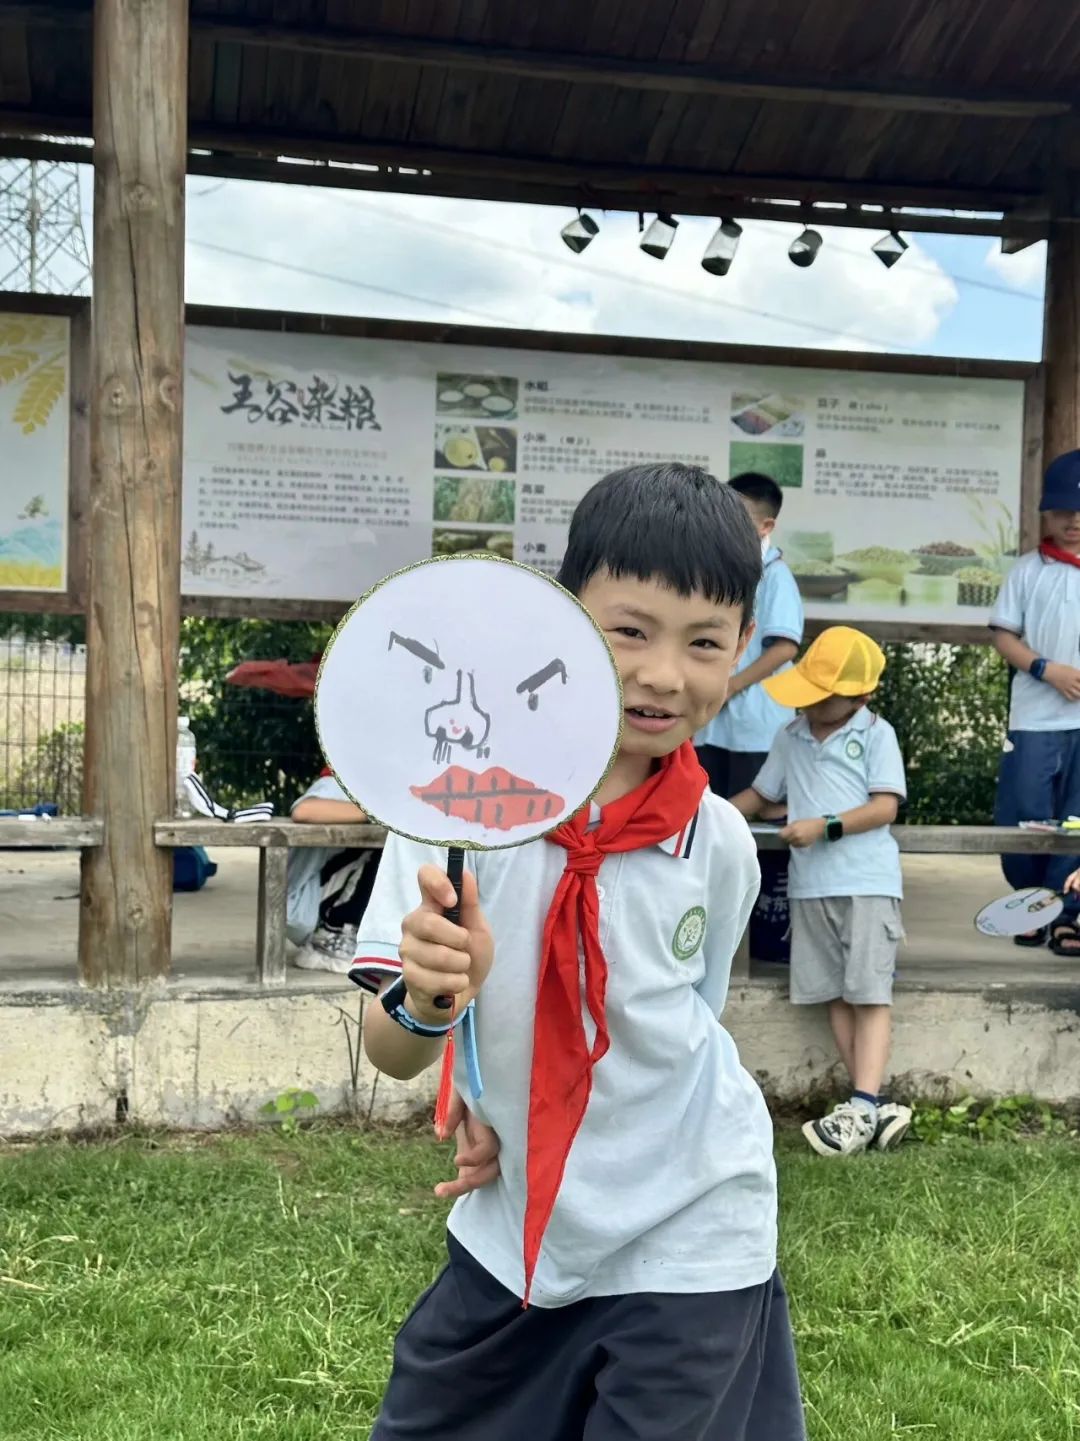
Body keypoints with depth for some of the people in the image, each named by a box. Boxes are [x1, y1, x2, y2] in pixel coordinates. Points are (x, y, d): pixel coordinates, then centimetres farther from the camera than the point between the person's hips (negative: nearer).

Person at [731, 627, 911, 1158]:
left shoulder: (876, 734, -2)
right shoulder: (791, 738, 14)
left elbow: (886, 806, -9)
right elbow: (762, 794, 23)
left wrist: (825, 827, -17)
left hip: (868, 881, -5)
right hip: (811, 885, 5)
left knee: (869, 993, -8)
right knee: (835, 994, 3)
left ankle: (862, 1106, -14)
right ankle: (872, 1102, 6)